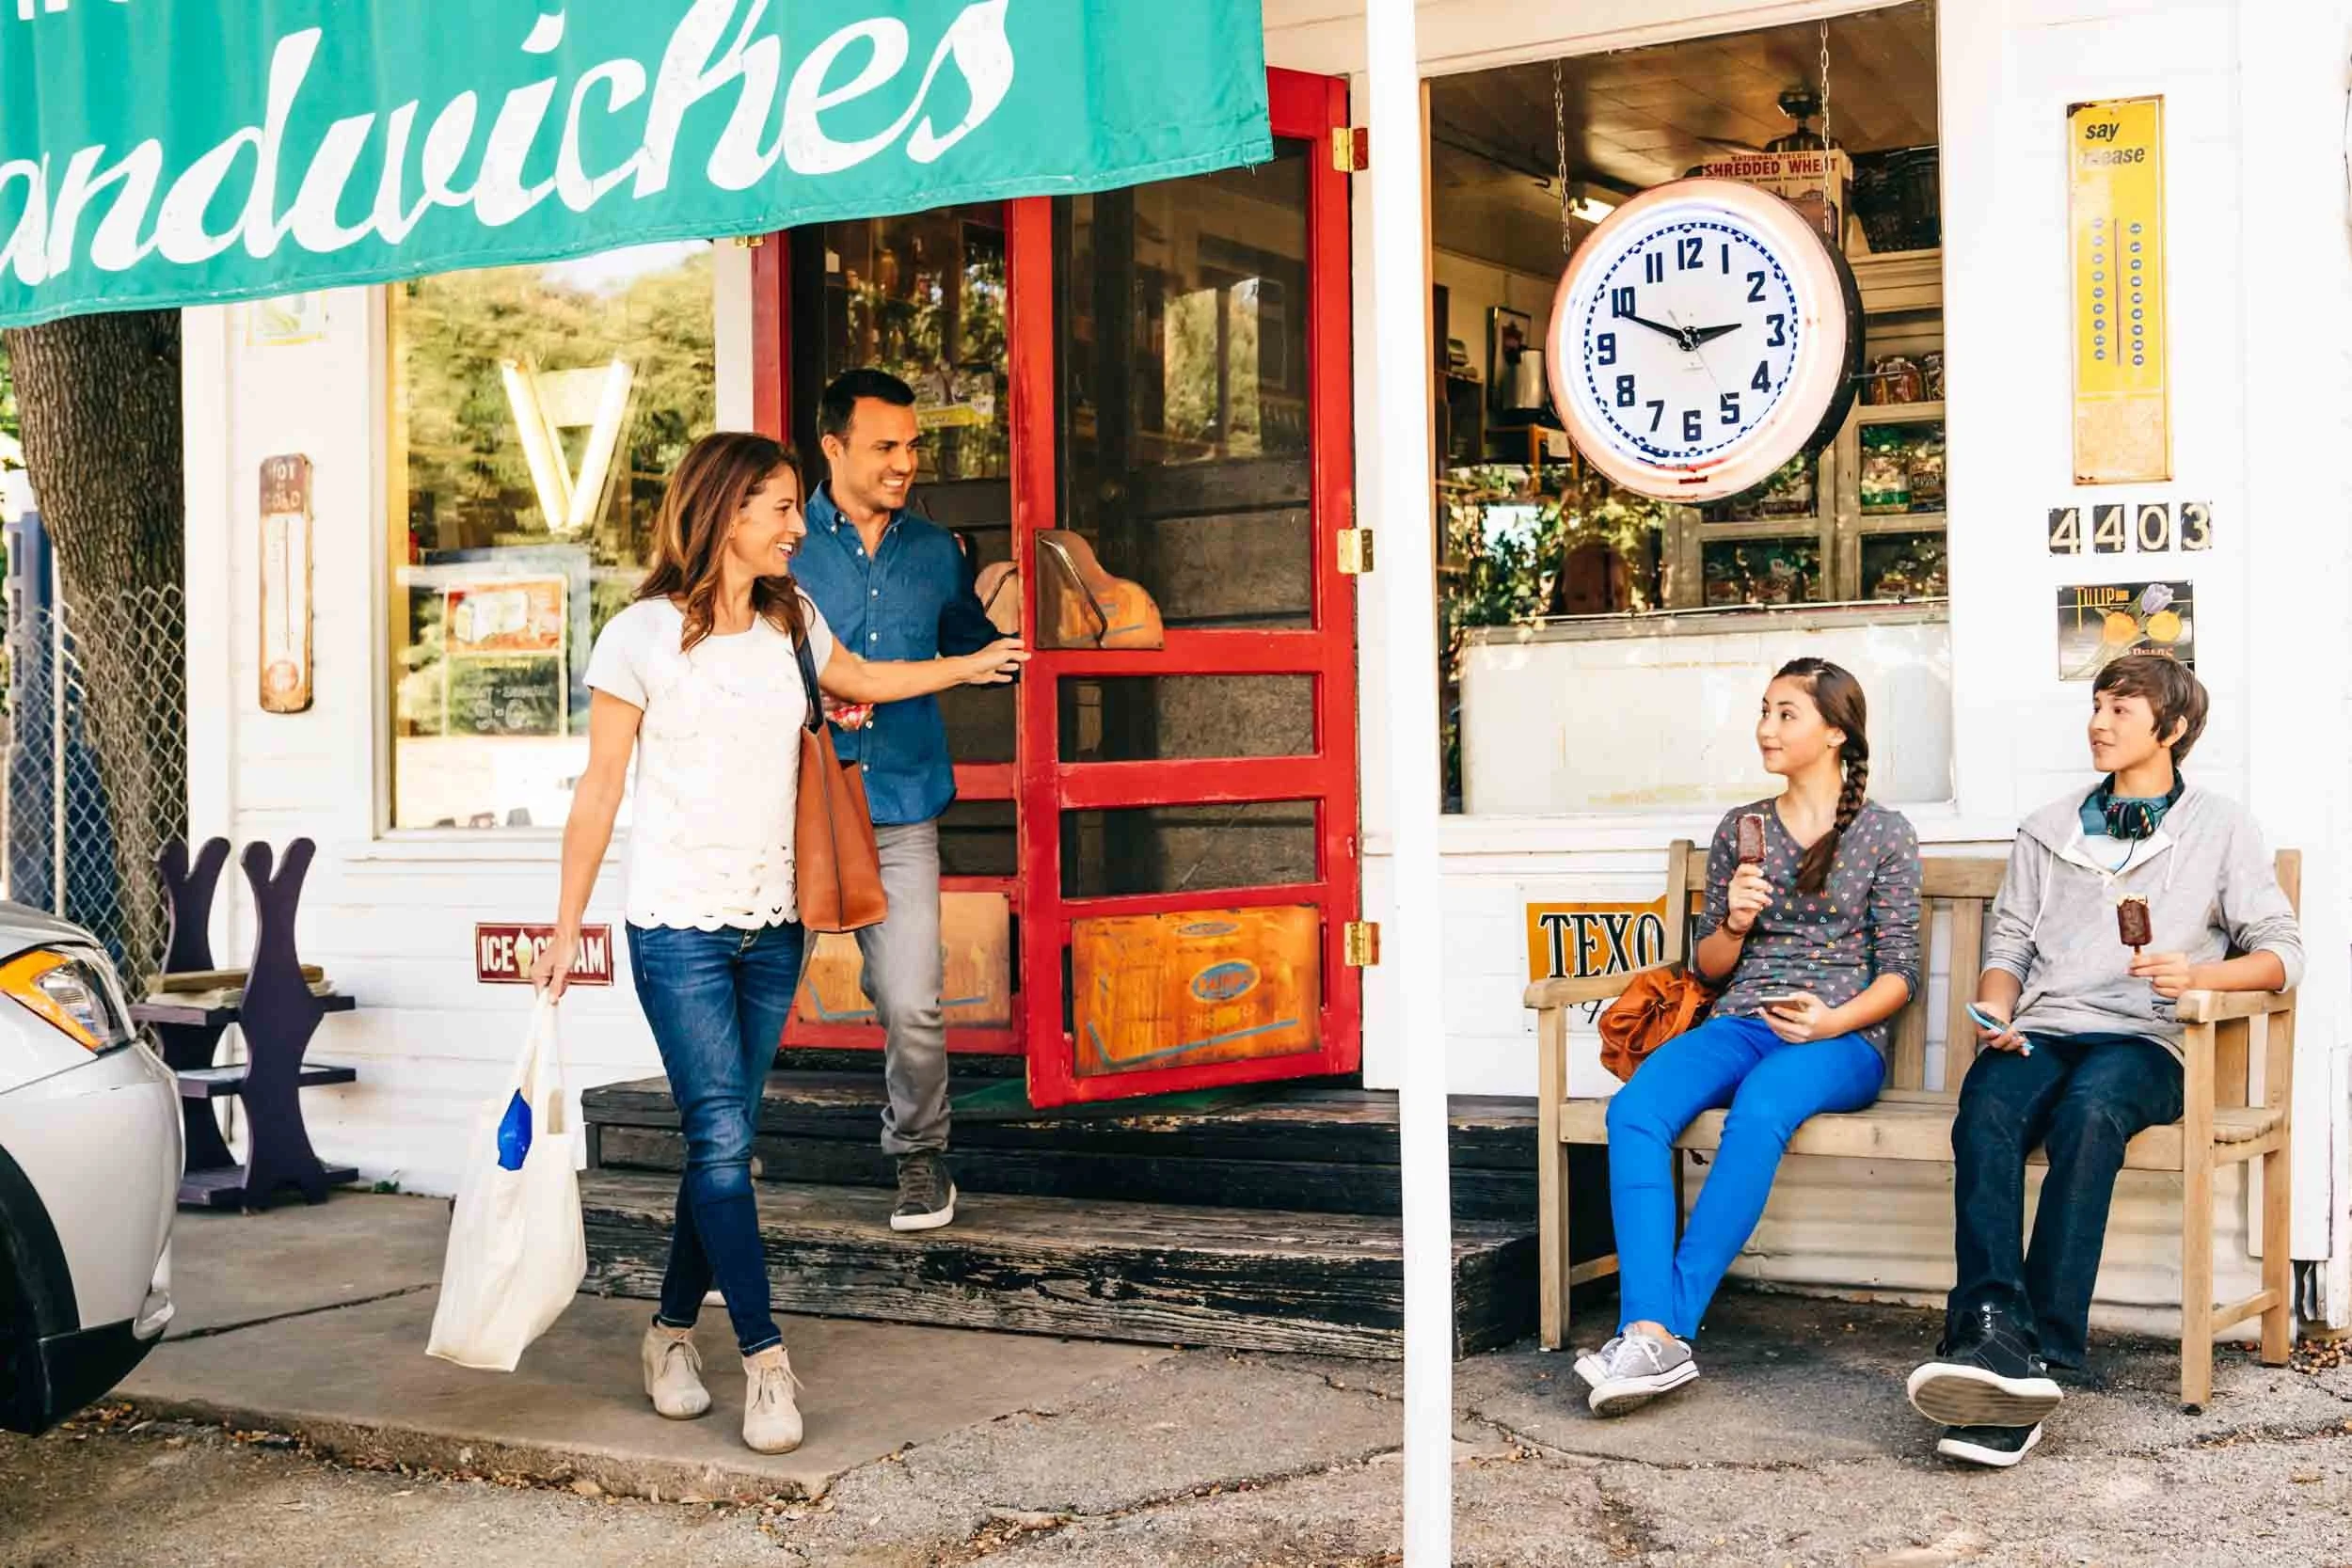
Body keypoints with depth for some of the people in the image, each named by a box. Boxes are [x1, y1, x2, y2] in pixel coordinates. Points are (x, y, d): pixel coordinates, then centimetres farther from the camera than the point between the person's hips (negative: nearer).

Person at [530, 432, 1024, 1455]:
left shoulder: (791, 624, 8)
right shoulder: (644, 634, -7)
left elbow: (854, 678, 32)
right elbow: (600, 787, -3)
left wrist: (971, 667, 35)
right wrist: (567, 926, -4)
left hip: (772, 927, 5)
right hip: (678, 927, -5)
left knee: (722, 1141, 8)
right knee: (720, 1140, -10)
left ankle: (671, 1332, 23)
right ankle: (763, 1359, -5)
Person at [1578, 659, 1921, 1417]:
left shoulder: (1885, 834, 7)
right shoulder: (1739, 830, 18)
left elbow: (1901, 971, 3)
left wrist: (1833, 1021, -15)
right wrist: (1733, 925, -2)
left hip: (1840, 1037, -4)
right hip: (1738, 1024, 4)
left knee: (1759, 1112, -39)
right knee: (1634, 1110, -30)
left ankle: (1666, 1328, -38)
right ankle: (1651, 1333, -41)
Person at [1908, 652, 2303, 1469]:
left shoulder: (2220, 830, 17)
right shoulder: (2048, 829, 27)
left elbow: (2281, 951, 10)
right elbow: (2008, 942, 22)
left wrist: (2200, 974, -11)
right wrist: (1997, 1014, 0)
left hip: (2143, 1041, -3)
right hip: (2042, 1033, 3)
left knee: (2088, 1112, -38)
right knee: (1986, 1111, -34)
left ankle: (2043, 1355, -43)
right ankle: (1994, 1334, -47)